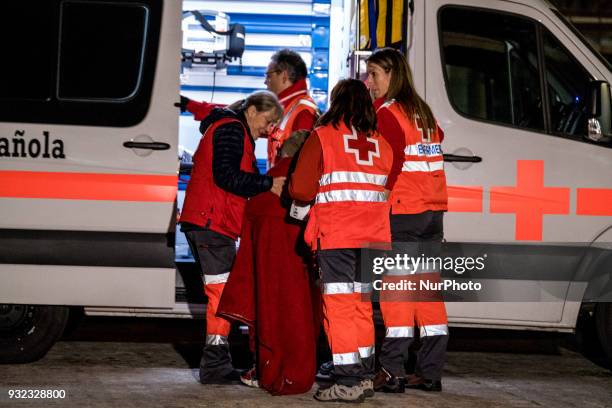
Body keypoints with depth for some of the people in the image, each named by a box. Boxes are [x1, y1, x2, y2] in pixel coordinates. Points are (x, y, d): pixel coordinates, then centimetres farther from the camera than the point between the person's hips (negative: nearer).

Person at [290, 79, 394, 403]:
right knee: (362, 305, 14)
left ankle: (348, 382, -4)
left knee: (340, 306, -2)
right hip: (373, 234, 5)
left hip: (335, 235, -4)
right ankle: (365, 376, 19)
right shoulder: (381, 144, 10)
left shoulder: (322, 136, -2)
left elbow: (301, 189, -4)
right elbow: (389, 191, 7)